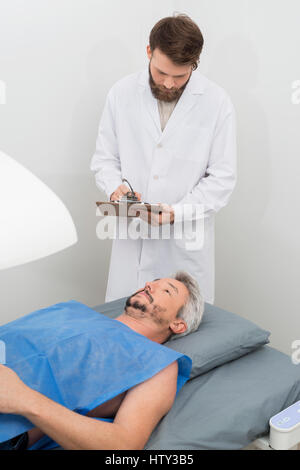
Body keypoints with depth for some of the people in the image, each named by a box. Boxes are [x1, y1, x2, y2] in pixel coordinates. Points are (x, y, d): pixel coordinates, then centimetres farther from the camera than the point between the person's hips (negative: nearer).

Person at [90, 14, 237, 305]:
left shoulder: (217, 103, -5)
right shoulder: (121, 93, 1)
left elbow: (222, 179, -4)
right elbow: (104, 158, 7)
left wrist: (177, 212, -18)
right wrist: (115, 187, -14)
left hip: (186, 245, -1)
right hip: (131, 239, 2)